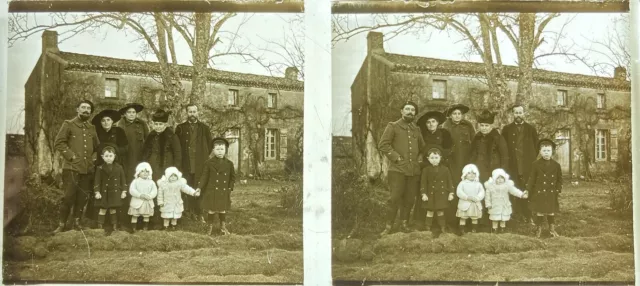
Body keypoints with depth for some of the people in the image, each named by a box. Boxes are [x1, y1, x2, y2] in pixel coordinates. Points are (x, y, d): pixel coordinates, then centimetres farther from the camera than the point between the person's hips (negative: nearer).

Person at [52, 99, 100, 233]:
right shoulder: (68, 124, 1)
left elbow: (97, 146, 28)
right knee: (69, 196, -8)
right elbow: (59, 142, -6)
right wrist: (71, 155, -11)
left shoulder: (91, 128, 16)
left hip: (87, 168, 5)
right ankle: (61, 224, 3)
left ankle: (77, 221, 18)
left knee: (83, 196, 5)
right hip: (71, 167, -5)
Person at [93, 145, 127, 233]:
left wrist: (124, 191, 1)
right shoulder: (100, 168, -4)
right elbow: (97, 181, -4)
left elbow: (123, 180, 4)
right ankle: (100, 226, 10)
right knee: (103, 209, 3)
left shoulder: (119, 168, 0)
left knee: (113, 209, 9)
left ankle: (115, 226, 18)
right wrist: (97, 192, -11)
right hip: (104, 193, -1)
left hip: (115, 193, 1)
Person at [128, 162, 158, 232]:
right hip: (137, 202, -2)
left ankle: (145, 228, 25)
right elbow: (132, 190, -14)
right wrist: (140, 195, -26)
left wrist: (149, 196, -24)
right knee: (135, 216, 2)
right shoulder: (135, 181, -3)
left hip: (147, 202, 2)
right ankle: (133, 229, 12)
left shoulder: (151, 182, 3)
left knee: (146, 216, 12)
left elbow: (154, 191, -5)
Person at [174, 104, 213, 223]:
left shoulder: (204, 128, 11)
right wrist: (178, 162, 1)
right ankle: (188, 212, 2)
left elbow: (210, 146, 13)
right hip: (185, 164, 0)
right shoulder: (181, 128, 9)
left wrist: (206, 158, 4)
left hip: (200, 164, 0)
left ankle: (199, 213, 2)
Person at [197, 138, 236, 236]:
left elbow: (232, 177, 9)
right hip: (211, 192, -2)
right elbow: (204, 176, -4)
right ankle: (210, 227, 21)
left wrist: (230, 188, 3)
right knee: (211, 210, 4)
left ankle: (223, 226, 28)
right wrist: (199, 187, -13)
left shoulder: (229, 163, 1)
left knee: (223, 210, 11)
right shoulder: (209, 163, -4)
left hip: (224, 192, 2)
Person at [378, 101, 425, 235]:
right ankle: (388, 226, -1)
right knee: (395, 198, -8)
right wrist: (396, 157, -11)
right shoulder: (393, 126, 1)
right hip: (397, 169, -5)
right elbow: (383, 145, -7)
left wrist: (420, 158, 13)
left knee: (409, 199, 5)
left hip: (414, 170, 5)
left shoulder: (416, 129, 17)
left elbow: (422, 147, 29)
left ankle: (404, 223, 17)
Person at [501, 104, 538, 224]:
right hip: (513, 166, 0)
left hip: (528, 166, 0)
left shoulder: (531, 129, 9)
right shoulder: (507, 129, 8)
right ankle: (517, 215, 3)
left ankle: (529, 216, 2)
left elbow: (536, 147, 10)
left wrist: (534, 162, 3)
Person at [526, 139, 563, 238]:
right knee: (539, 213, 4)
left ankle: (552, 229, 23)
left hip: (551, 194, 2)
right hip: (539, 193, -2)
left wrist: (558, 190, 3)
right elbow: (531, 178, -2)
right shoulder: (536, 164, -3)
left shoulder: (556, 165, 3)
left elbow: (559, 179, 10)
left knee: (551, 212, 9)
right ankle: (538, 229, 18)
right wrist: (528, 190, -5)